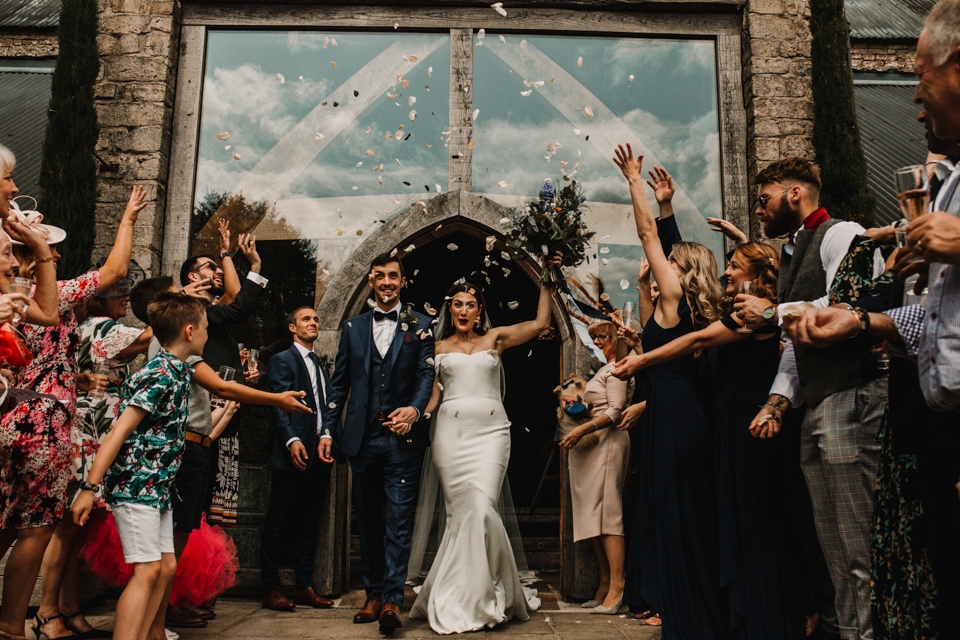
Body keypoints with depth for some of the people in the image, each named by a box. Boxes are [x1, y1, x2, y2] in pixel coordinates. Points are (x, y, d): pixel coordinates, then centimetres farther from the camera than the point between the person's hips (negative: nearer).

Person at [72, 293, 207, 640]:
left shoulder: (180, 370, 9)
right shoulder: (160, 375, -18)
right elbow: (119, 432, -21)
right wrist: (89, 488, -22)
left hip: (158, 486, 9)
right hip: (135, 484, -9)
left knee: (166, 567, 9)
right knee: (147, 571, -11)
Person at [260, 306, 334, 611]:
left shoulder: (320, 366, 20)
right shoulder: (282, 360, -1)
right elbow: (278, 405, -11)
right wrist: (291, 441, -23)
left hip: (319, 455, 7)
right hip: (294, 454, -7)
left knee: (308, 523, 12)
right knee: (276, 522, 1)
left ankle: (305, 586, 20)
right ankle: (270, 589, 9)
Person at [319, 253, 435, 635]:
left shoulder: (420, 326, 5)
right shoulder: (353, 327, 12)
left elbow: (427, 375, -3)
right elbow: (339, 383, 11)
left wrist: (414, 409, -22)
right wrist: (328, 430, 4)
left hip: (403, 438, -3)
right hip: (362, 438, 3)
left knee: (399, 520, -5)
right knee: (368, 521, 11)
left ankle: (392, 600, -2)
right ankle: (373, 596, 21)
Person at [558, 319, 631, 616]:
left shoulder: (615, 369, -6)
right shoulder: (602, 370, 22)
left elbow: (615, 411, -15)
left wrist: (582, 429, -21)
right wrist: (577, 403, 11)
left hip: (607, 441, -10)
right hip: (591, 443, 10)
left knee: (607, 512, -11)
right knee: (593, 514, 7)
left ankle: (616, 587, -10)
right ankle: (605, 584, 11)